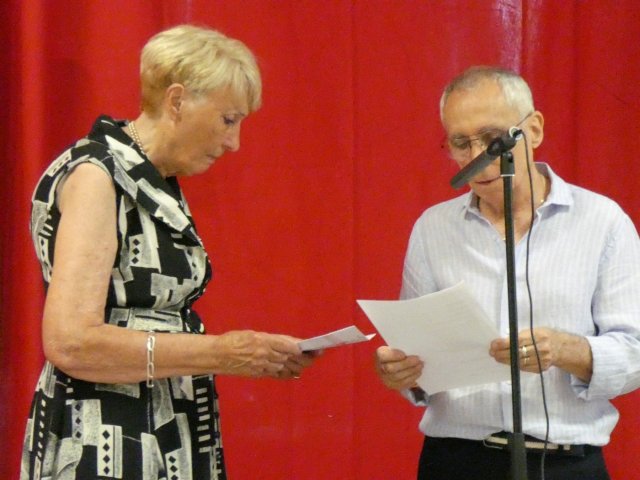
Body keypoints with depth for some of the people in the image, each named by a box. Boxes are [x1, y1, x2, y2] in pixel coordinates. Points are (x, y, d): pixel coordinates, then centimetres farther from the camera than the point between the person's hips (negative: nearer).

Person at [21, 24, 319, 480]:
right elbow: (70, 342, -22)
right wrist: (220, 353, -19)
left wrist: (250, 358, 3)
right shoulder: (94, 175, -12)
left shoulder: (157, 187, 14)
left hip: (171, 442, 9)